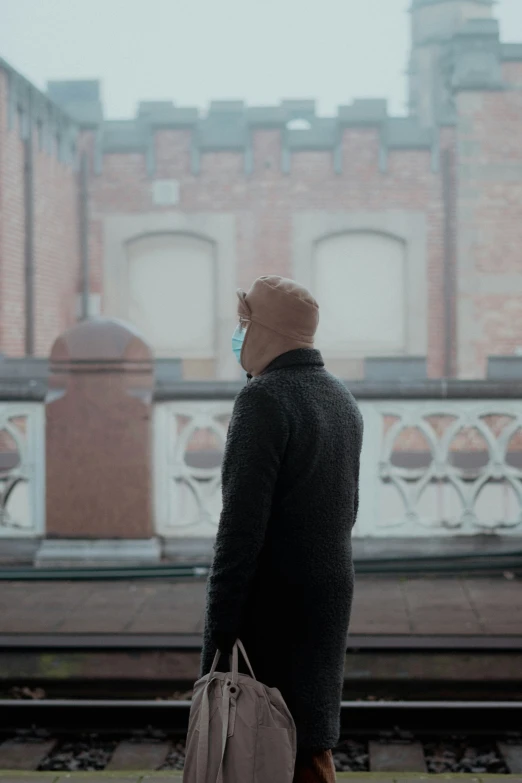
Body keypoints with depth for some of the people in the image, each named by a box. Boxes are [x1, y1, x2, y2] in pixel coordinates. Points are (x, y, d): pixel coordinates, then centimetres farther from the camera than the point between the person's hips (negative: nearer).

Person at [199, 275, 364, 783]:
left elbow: (242, 523, -20)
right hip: (330, 595, 9)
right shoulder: (342, 399, 12)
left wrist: (217, 633, -19)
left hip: (273, 605, -9)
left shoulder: (263, 399, -15)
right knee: (311, 736, 17)